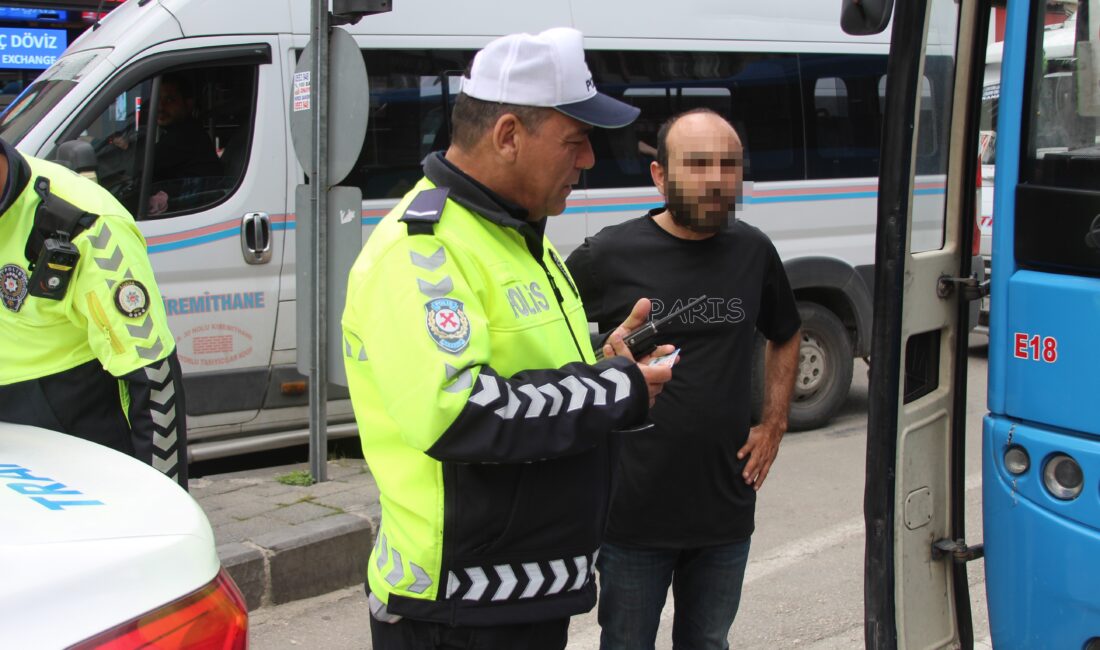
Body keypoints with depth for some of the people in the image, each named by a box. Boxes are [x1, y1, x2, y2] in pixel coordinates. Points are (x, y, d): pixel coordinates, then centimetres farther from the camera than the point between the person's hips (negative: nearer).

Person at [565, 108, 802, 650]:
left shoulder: (753, 251, 4)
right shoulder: (610, 255, -10)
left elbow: (785, 337, 22)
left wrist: (774, 424, 12)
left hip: (726, 511, 4)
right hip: (634, 511, -4)